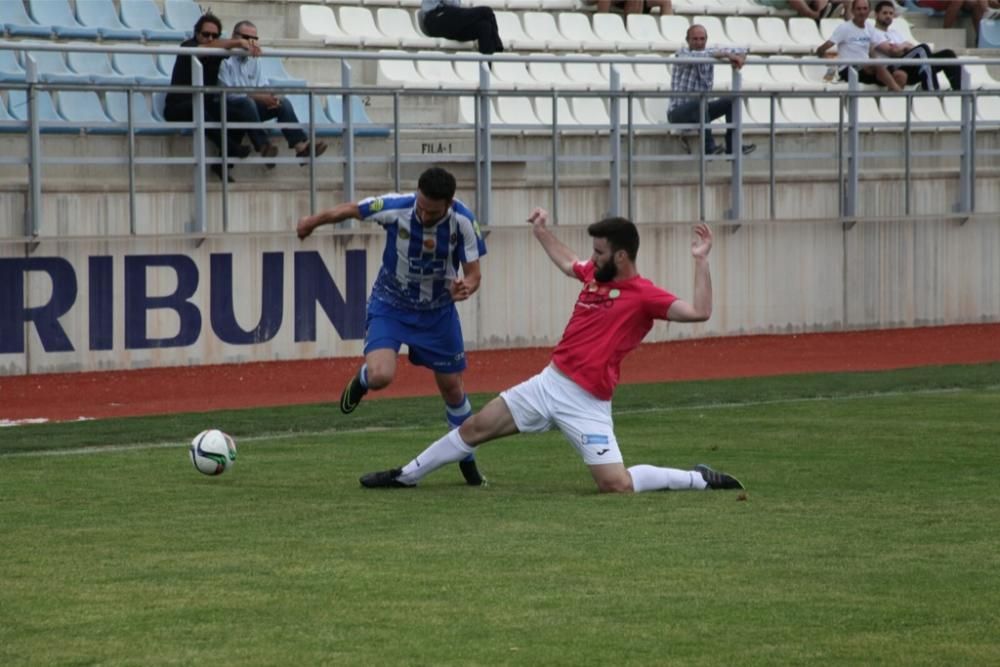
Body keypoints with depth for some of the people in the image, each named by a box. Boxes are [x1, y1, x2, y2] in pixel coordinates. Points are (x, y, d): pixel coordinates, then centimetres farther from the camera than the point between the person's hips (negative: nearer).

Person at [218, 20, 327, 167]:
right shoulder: (226, 60, -10)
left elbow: (264, 87, 10)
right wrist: (258, 97, -24)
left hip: (251, 108, 7)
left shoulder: (254, 61, 16)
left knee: (283, 103, -12)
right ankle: (264, 146, -48)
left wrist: (271, 97, -16)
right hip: (231, 108, -7)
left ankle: (301, 146, -25)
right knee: (247, 102, -38)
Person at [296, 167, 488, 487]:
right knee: (380, 376, -25)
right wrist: (313, 221, 8)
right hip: (390, 305, -2)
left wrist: (466, 287, -39)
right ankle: (361, 381, 15)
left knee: (452, 387, 9)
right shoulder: (395, 207, -26)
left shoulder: (463, 221, -22)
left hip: (438, 311, 2)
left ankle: (467, 460, 32)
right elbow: (351, 210, -7)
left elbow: (473, 272, -14)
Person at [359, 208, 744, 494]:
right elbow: (567, 263, 33)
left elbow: (699, 312, -24)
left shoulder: (644, 296, -13)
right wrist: (542, 233, 36)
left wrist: (700, 261, -27)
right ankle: (406, 476, 28)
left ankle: (697, 480, 1)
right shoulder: (595, 274, 9)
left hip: (586, 404, -7)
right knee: (477, 428, 12)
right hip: (549, 383, 7)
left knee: (616, 485, -18)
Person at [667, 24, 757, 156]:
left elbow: (741, 51, 5)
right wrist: (727, 55, -40)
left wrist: (739, 57, -20)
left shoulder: (710, 53, 6)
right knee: (700, 102, -35)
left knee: (731, 101, -4)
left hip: (699, 110, 7)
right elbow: (698, 56, -36)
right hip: (678, 112, -7)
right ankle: (709, 147, -36)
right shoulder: (683, 53, -12)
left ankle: (732, 148, -10)